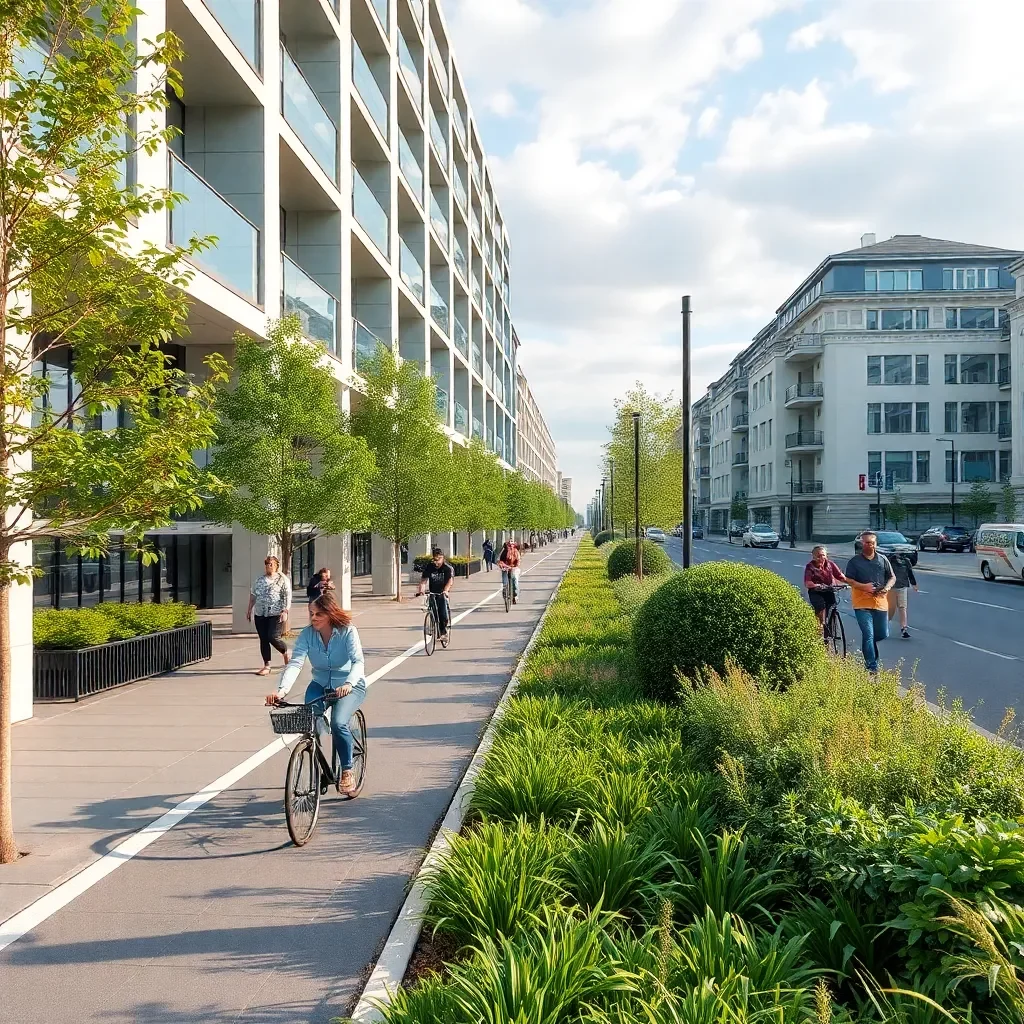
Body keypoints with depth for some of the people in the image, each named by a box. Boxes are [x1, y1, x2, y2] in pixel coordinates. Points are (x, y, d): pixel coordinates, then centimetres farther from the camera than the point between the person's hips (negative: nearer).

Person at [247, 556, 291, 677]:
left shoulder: (283, 579, -1)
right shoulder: (259, 580, 14)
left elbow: (288, 596, -7)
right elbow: (253, 595, 19)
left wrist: (285, 611, -17)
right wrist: (249, 610, 16)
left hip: (276, 614, -5)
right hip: (260, 615, 5)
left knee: (273, 638, -13)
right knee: (263, 640, 3)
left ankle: (286, 653, 17)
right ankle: (267, 666, 9)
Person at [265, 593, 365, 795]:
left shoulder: (347, 631, -18)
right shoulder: (307, 634, -11)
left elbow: (358, 661, -30)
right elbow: (295, 663, -22)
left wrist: (348, 684, -51)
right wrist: (282, 690, -40)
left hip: (350, 685, -3)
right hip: (320, 685, 4)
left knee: (338, 723, -27)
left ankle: (347, 771, -4)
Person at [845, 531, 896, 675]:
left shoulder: (883, 559, 10)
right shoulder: (854, 561, 0)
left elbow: (892, 577, 14)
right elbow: (849, 580, -3)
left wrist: (887, 588, -7)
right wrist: (864, 586, -18)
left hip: (880, 602, 4)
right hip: (862, 604, -4)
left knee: (882, 634, 10)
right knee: (868, 635, -8)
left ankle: (867, 646, 43)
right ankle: (872, 668, -4)